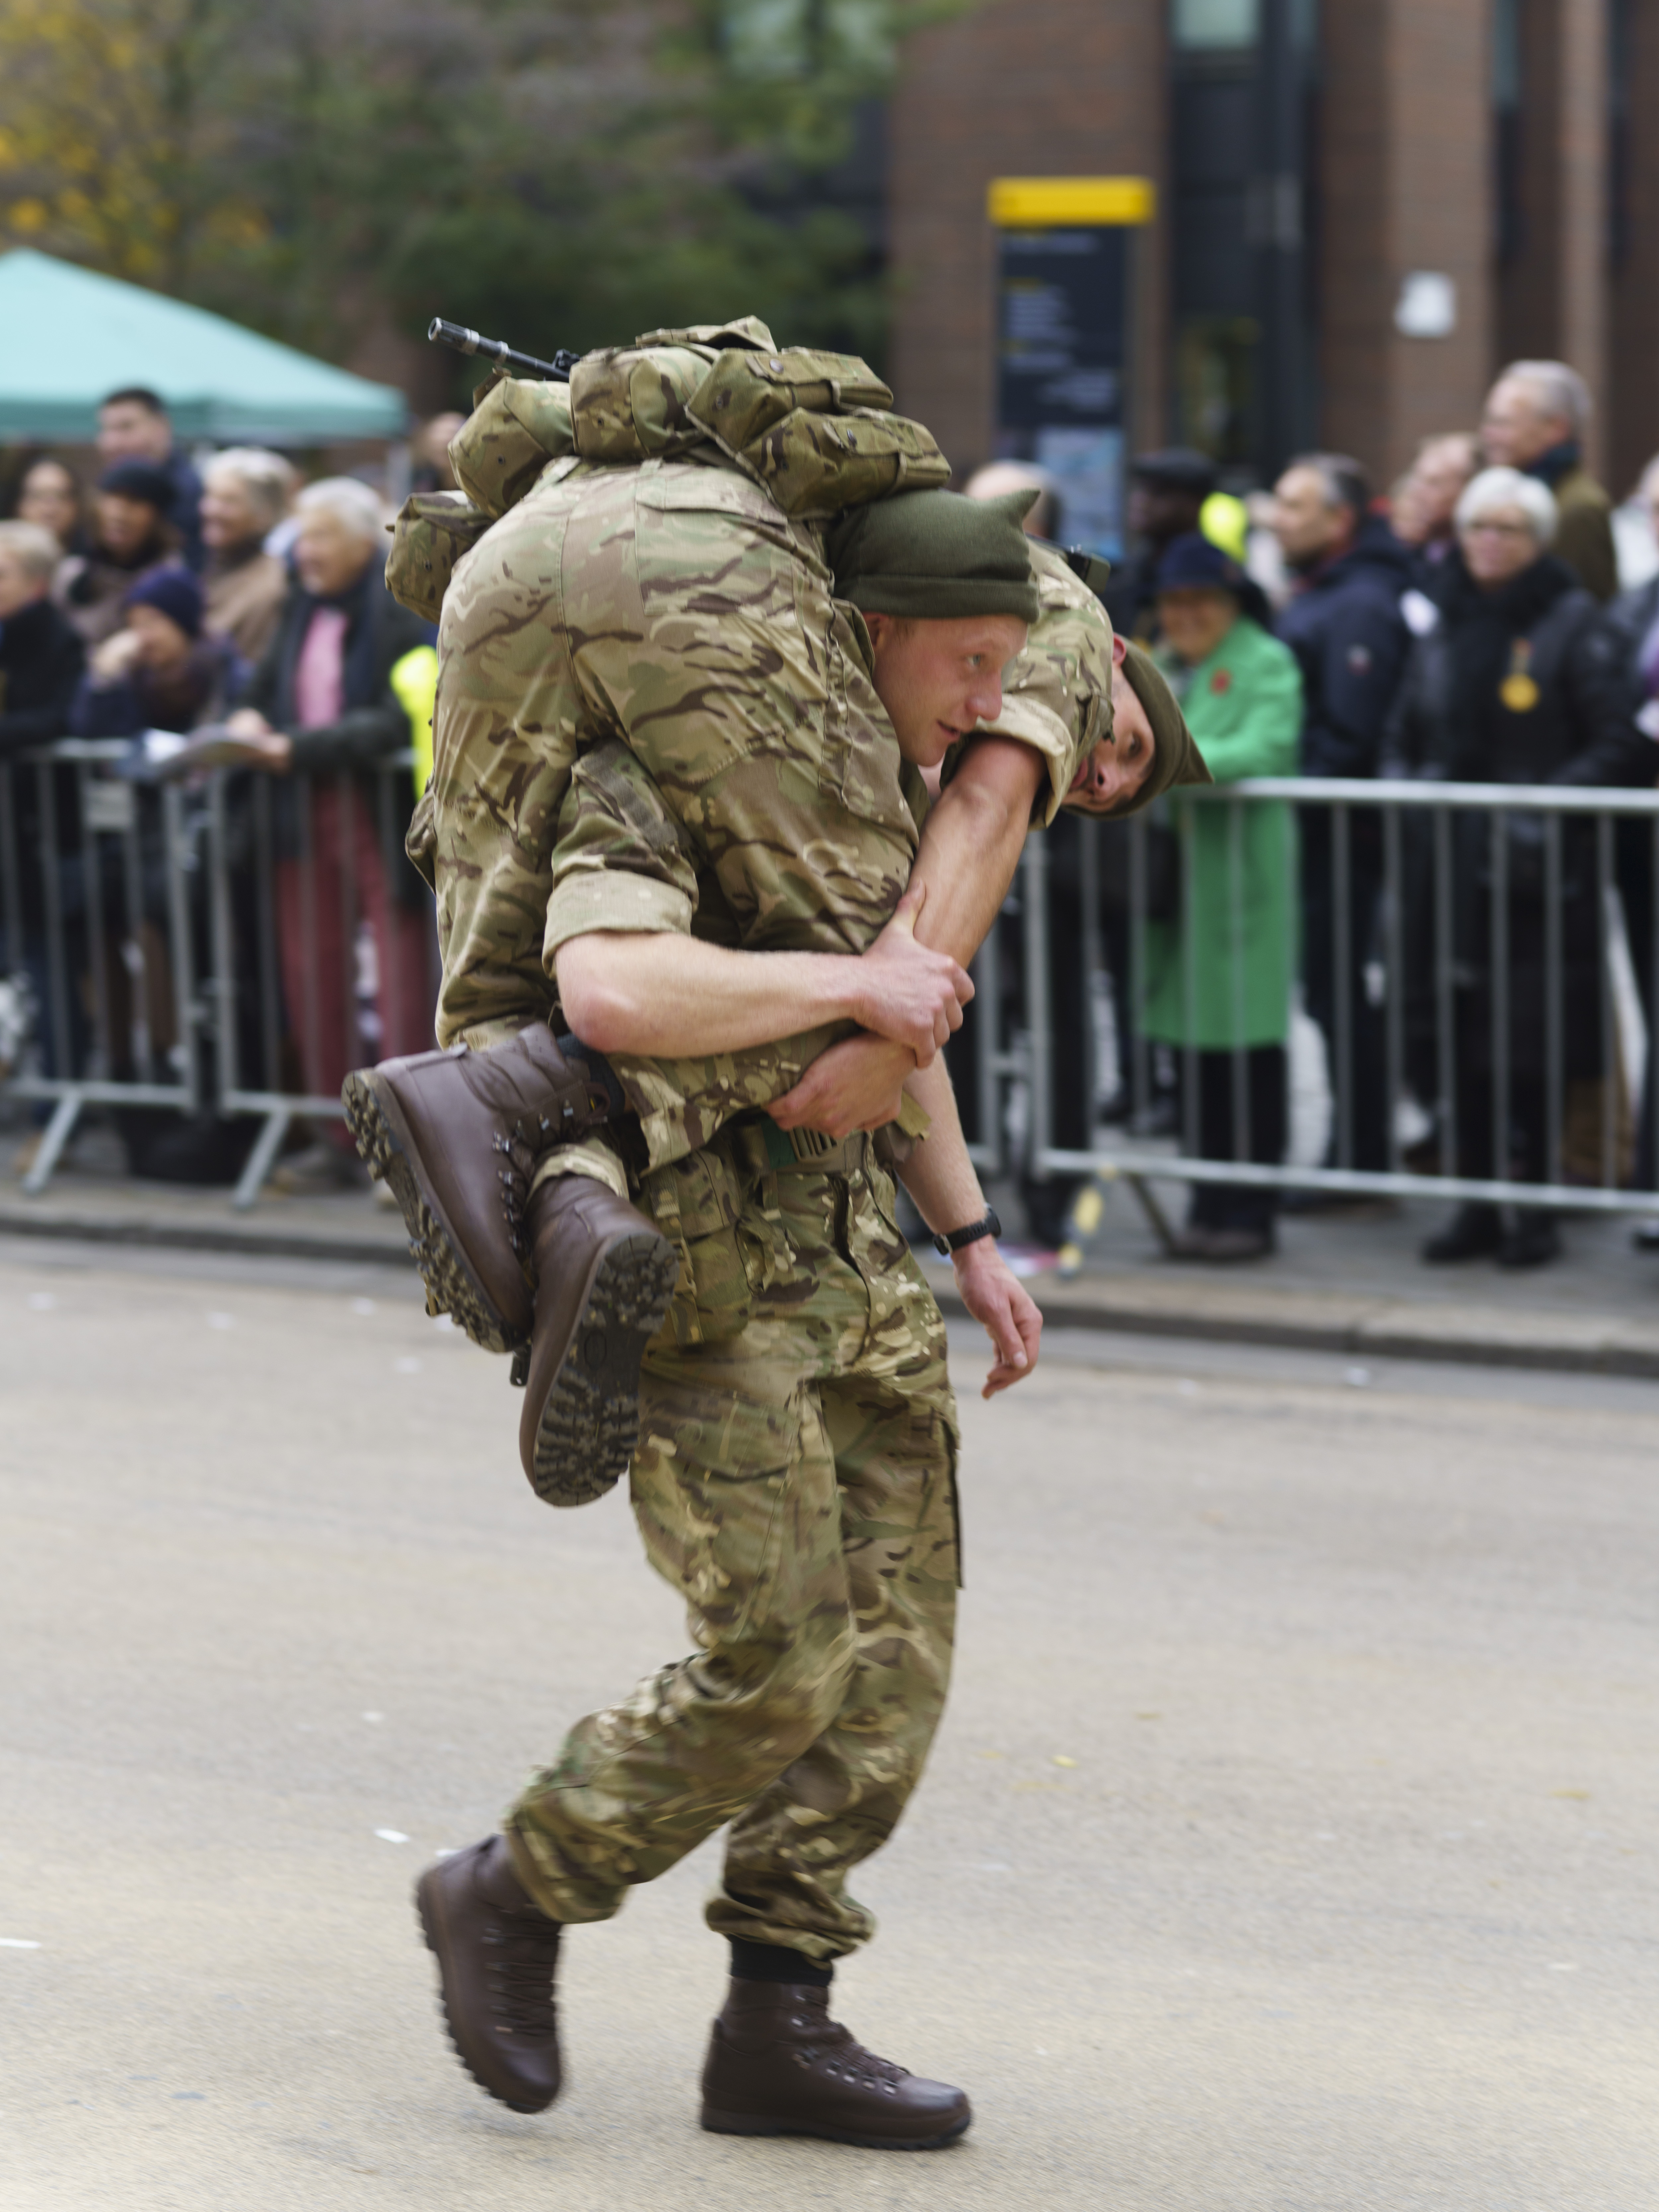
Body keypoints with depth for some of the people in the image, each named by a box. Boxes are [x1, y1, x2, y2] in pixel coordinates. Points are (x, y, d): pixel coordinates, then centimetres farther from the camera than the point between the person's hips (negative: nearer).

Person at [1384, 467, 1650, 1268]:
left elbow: (1618, 746, -7)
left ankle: (1532, 1209, 0)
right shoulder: (1445, 630, 15)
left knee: (1529, 1043, -7)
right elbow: (1403, 737, 23)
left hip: (1536, 872, -5)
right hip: (1448, 864, 5)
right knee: (1458, 1039, 4)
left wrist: (1546, 808, -17)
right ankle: (1478, 1206, 12)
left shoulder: (1573, 625, -3)